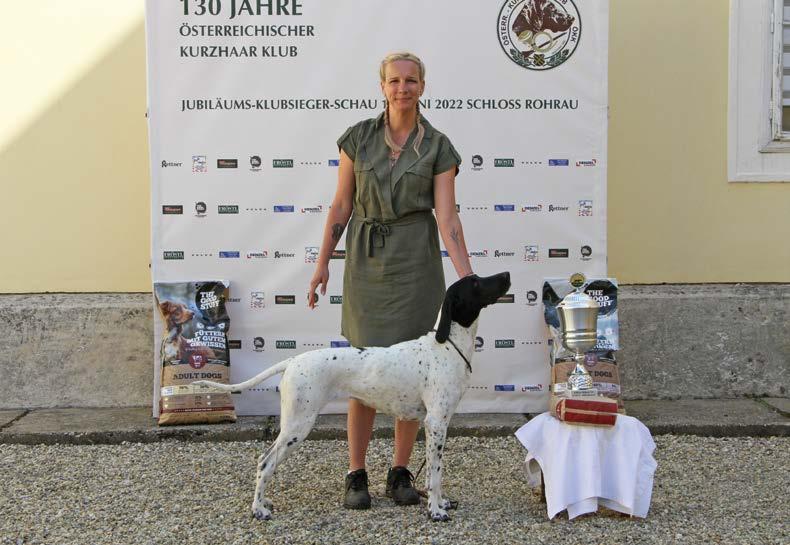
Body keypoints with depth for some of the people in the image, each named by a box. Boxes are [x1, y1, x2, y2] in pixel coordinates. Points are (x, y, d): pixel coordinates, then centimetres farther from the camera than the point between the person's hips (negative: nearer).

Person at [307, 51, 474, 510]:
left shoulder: (438, 146, 0)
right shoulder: (358, 138, 2)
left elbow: (447, 216, -7)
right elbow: (342, 206, 6)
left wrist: (467, 278, -17)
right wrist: (323, 262, 3)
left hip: (416, 261, 0)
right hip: (366, 260, 0)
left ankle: (401, 472, 17)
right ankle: (357, 475, 10)